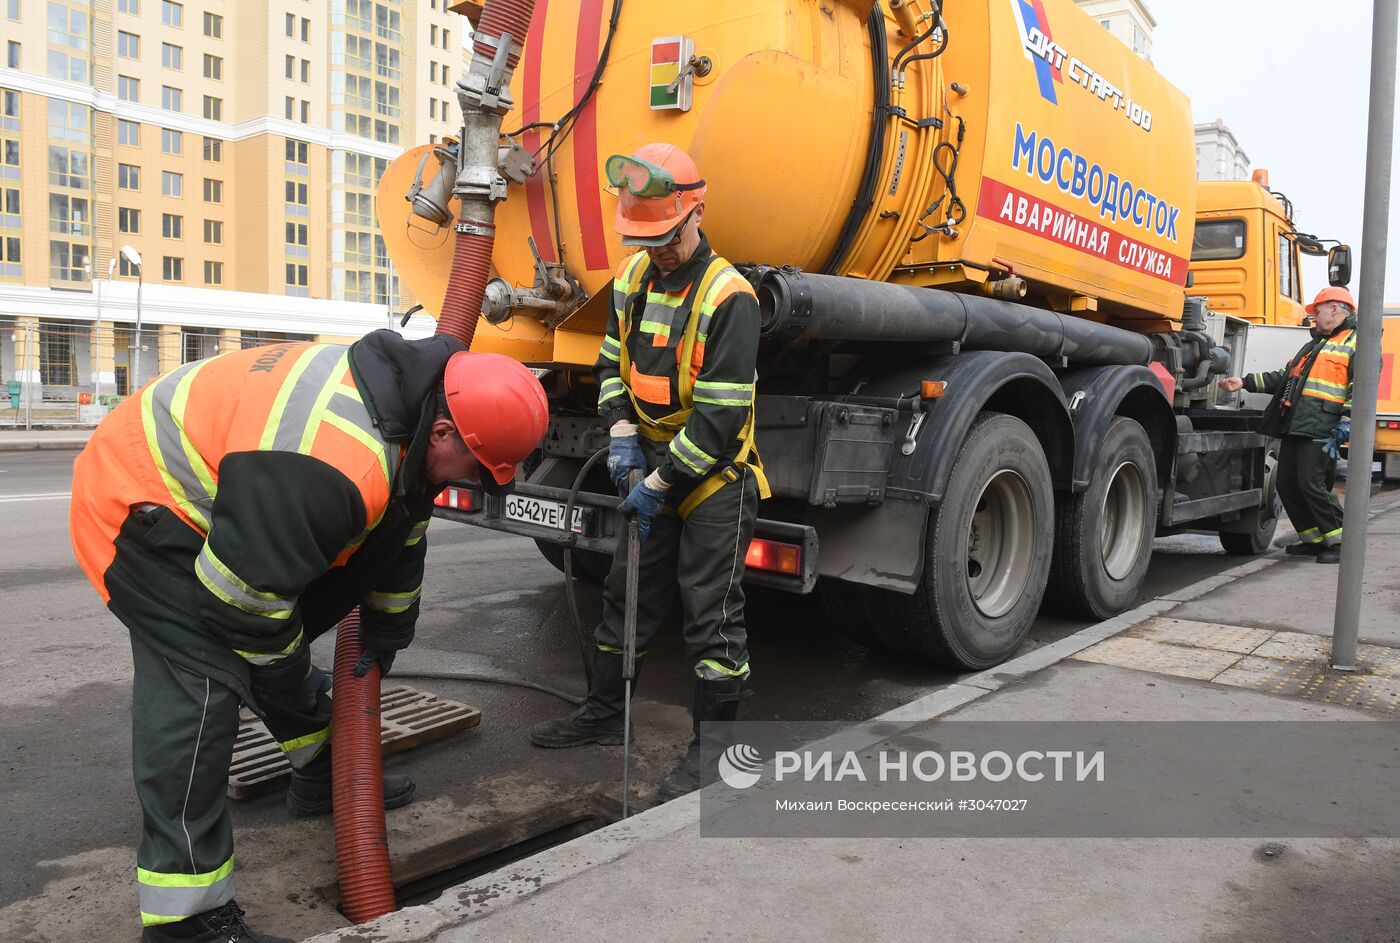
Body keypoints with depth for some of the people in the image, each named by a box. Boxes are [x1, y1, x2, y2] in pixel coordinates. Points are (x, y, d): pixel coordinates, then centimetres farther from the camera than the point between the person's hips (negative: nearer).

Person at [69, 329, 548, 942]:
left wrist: (383, 639, 15)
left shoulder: (413, 399, -7)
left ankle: (323, 776, 39)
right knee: (199, 691, -16)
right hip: (139, 506, -10)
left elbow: (400, 540, 7)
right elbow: (245, 591, -29)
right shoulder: (338, 467, -39)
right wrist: (286, 678, -10)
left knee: (279, 654, 19)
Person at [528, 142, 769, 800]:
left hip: (715, 475, -7)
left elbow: (721, 416, -22)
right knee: (627, 591, 16)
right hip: (652, 463, 7)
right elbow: (614, 362, 14)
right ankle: (603, 711, 32)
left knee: (711, 610, 0)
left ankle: (714, 740, 14)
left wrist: (659, 482, -18)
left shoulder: (728, 296, -20)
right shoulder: (633, 278, 5)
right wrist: (622, 435, -1)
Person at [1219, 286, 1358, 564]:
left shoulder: (1356, 343, 0)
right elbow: (1286, 377, 28)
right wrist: (1244, 382, 19)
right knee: (1287, 485, 6)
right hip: (1294, 426, 9)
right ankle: (1315, 540, 18)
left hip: (1321, 429, -9)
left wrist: (1346, 425, -19)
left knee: (1312, 485, -12)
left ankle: (1342, 543, 1)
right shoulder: (1315, 344, 29)